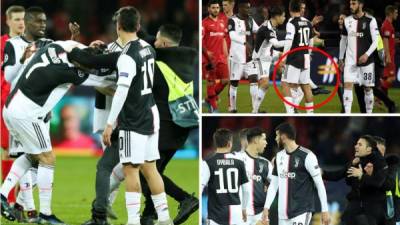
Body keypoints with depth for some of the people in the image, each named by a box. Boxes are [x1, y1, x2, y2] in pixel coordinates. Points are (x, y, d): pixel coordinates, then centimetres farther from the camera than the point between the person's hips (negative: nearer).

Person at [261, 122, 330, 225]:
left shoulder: (306, 156, -11)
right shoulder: (279, 157, 11)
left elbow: (319, 184, -9)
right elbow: (274, 184, 17)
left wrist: (325, 210, -10)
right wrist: (266, 208, 10)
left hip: (302, 211, -7)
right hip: (283, 213, 7)